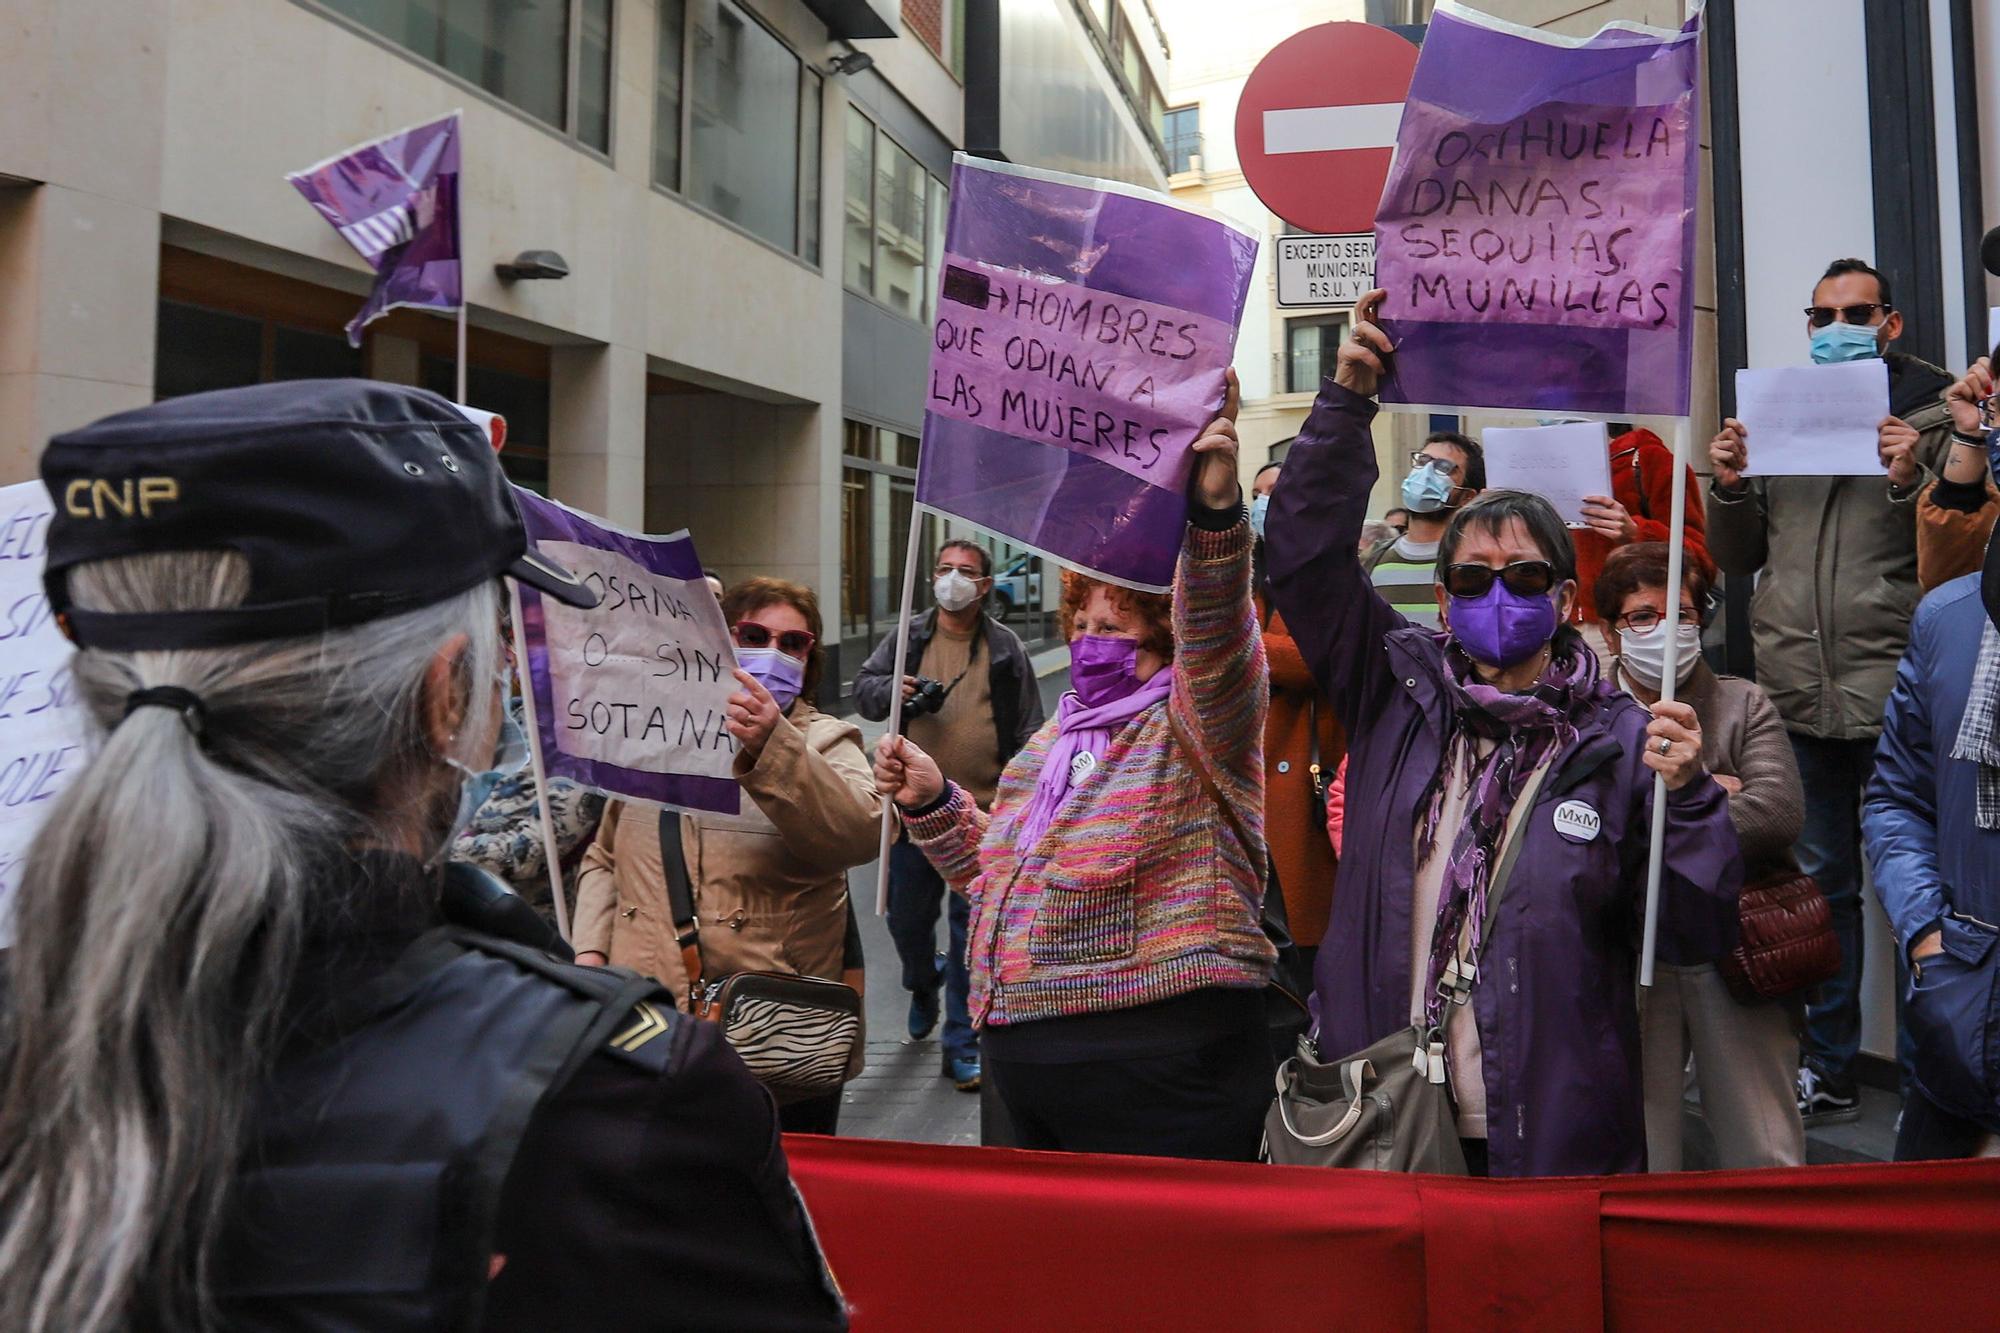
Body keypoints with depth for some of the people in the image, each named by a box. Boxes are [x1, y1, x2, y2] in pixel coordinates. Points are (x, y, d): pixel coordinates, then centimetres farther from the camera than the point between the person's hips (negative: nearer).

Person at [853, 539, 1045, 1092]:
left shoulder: (1006, 648, 5)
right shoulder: (906, 638, 7)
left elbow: (1028, 730, 7)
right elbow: (864, 687, 10)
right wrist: (890, 690, -13)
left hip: (983, 813, -1)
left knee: (973, 927, 2)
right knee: (907, 916, 10)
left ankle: (962, 1044, 14)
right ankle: (922, 985, 44)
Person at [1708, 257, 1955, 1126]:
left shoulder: (1931, 418, 0)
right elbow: (1736, 560, 14)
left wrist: (1910, 483, -20)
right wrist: (1730, 487, -3)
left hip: (1892, 696, -4)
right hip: (1796, 695, 4)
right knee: (1819, 883, 13)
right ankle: (1826, 1071, 25)